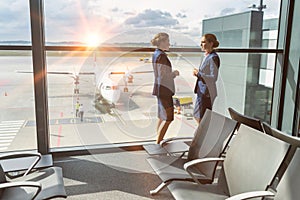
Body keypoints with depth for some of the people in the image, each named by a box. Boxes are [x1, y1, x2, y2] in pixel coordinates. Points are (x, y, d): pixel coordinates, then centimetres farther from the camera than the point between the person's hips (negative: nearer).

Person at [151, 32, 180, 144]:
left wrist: (173, 73, 8)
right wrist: (174, 73, -5)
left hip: (161, 89, 10)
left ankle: (159, 142, 24)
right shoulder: (161, 56, -18)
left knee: (162, 117, 15)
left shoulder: (156, 54, 12)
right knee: (168, 118, -4)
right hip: (164, 90, -10)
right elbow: (162, 76, -21)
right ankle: (158, 143, 0)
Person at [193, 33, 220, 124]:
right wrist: (197, 73, 3)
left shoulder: (213, 58, -16)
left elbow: (214, 78, -21)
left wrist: (198, 73, -15)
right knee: (197, 115, 19)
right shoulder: (206, 56, 12)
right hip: (201, 90, 10)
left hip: (207, 92, -10)